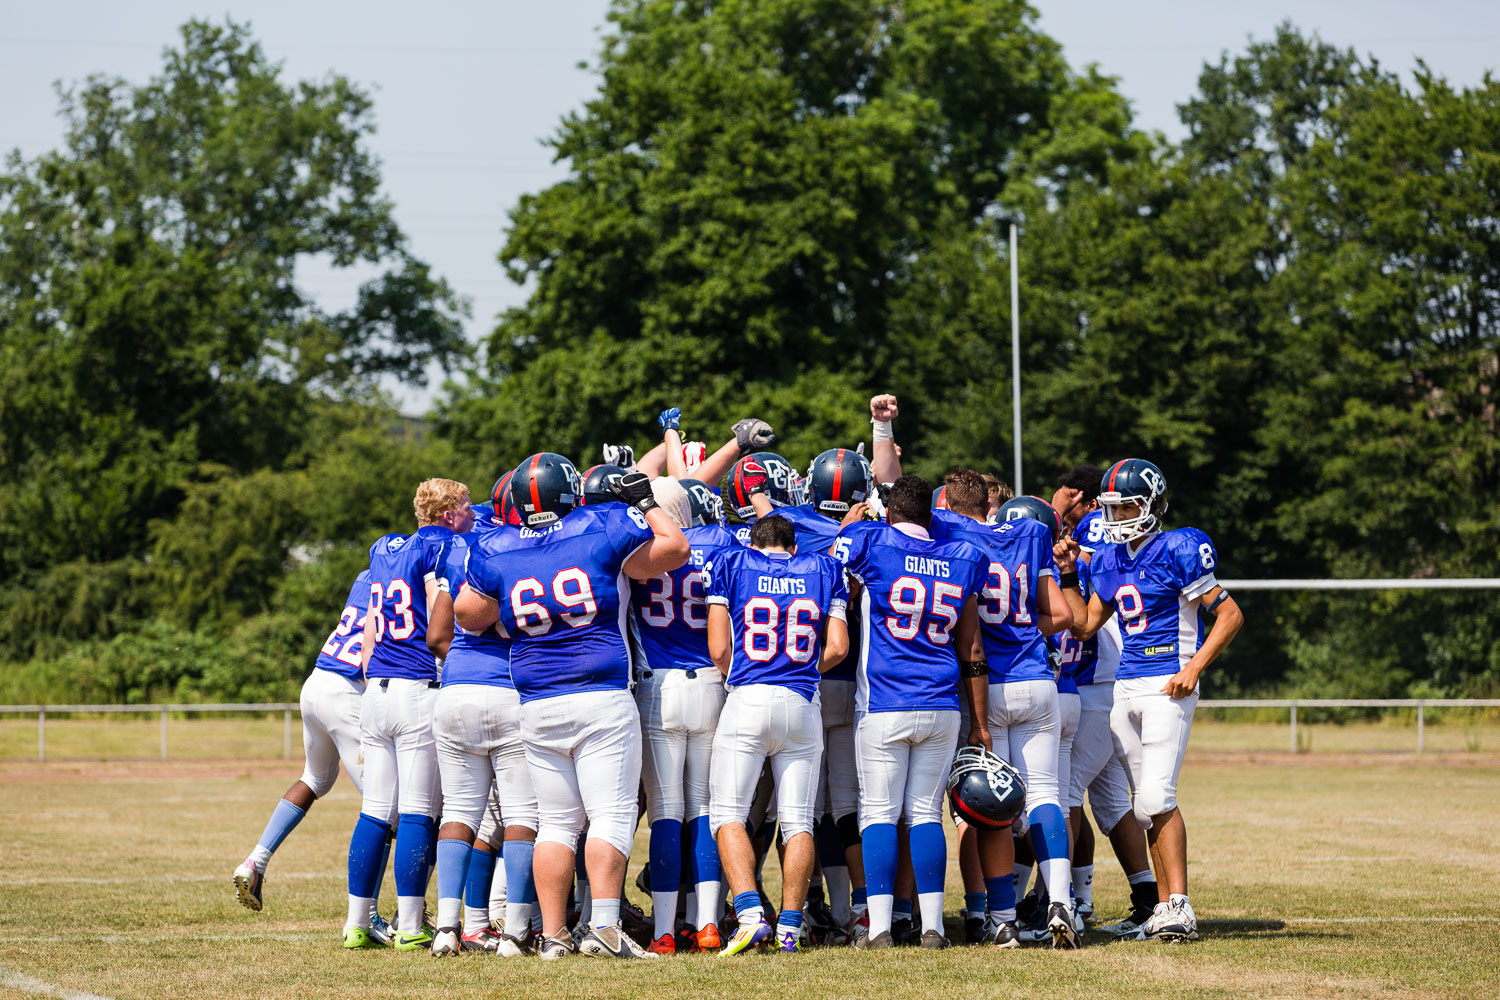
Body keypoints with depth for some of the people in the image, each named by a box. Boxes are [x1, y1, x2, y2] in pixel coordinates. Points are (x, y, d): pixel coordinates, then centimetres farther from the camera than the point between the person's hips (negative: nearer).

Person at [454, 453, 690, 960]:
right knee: (610, 815, -3)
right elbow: (675, 548, 7)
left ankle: (553, 934, 8)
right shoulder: (603, 531, -4)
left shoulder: (496, 553, 2)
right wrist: (645, 502, 21)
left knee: (556, 822, 10)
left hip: (538, 706, 3)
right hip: (603, 699, -3)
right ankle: (603, 925, -15)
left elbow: (468, 615, 14)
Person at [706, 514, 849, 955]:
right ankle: (790, 928, 3)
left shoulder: (731, 564, 6)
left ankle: (750, 914, -16)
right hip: (802, 704, 2)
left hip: (747, 701, -2)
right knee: (797, 820, 6)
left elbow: (719, 649, 3)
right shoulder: (823, 571, 13)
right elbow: (837, 647, 8)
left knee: (728, 814, 0)